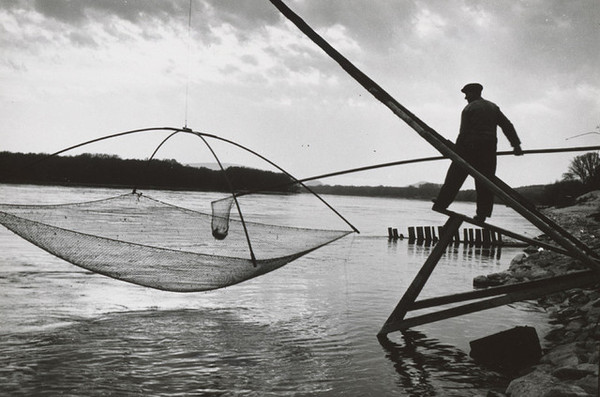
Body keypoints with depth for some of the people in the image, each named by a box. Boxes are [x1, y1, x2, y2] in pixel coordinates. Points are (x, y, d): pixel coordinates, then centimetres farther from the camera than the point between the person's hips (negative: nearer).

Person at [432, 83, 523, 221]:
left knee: (455, 177, 3)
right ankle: (482, 214, 1)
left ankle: (441, 204, 5)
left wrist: (456, 150, -3)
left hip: (470, 147, -4)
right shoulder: (493, 107, 16)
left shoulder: (468, 109, 0)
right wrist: (516, 144, 12)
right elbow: (507, 126, 11)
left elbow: (464, 132, -7)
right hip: (489, 149, 4)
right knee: (485, 180, 4)